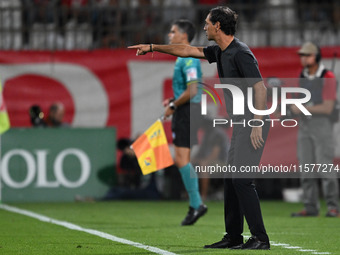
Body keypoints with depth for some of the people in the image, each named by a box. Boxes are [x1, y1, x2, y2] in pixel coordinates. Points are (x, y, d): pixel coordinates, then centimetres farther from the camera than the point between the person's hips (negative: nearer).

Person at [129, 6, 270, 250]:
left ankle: (260, 238, -14)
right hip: (240, 125, 10)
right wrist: (152, 47, 30)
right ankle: (233, 237, 14)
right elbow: (188, 51, 25)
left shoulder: (241, 53, -17)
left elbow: (260, 88, -21)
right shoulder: (221, 52, 13)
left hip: (253, 122, -10)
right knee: (231, 178, 10)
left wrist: (257, 125, -25)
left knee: (242, 179, -15)